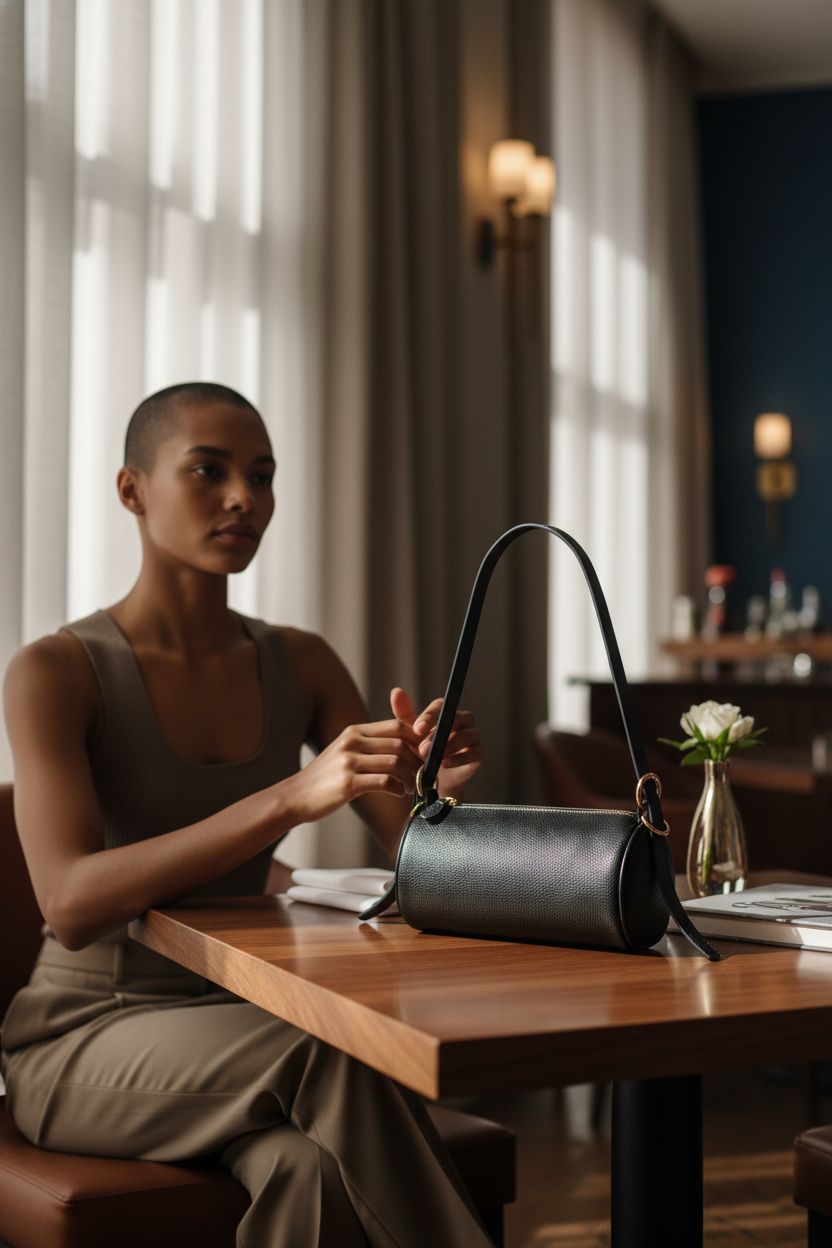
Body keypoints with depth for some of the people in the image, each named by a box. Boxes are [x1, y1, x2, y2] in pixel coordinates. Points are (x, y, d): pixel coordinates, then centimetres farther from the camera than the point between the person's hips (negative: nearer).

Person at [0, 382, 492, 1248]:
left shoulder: (300, 666, 5)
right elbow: (71, 904, -26)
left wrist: (438, 787, -24)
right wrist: (292, 797, -37)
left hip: (242, 1028, 4)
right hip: (85, 1037, -4)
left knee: (311, 1167, -31)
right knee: (335, 1055, -32)